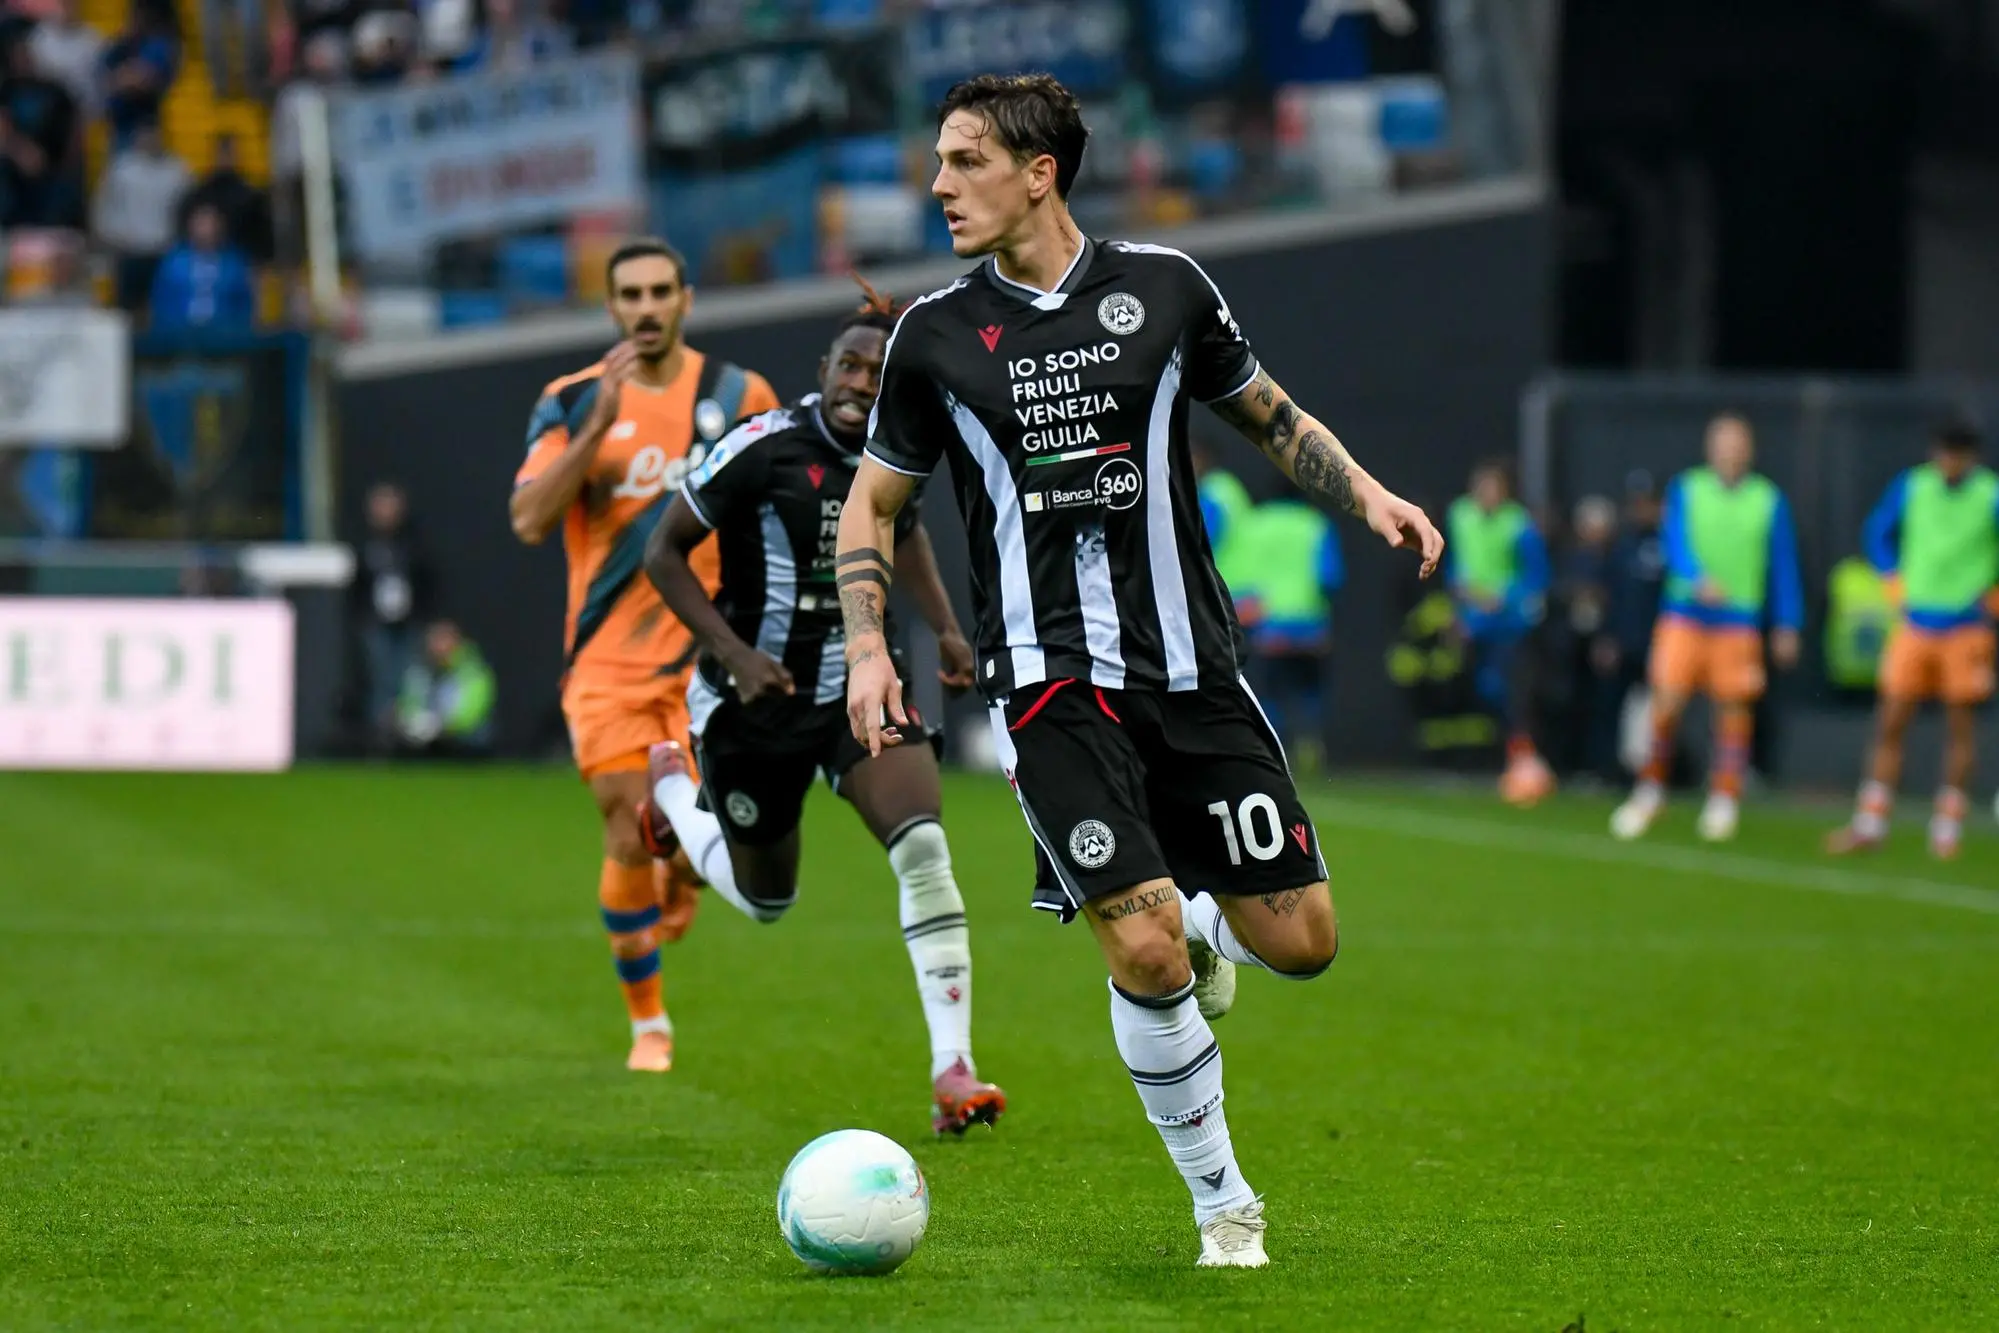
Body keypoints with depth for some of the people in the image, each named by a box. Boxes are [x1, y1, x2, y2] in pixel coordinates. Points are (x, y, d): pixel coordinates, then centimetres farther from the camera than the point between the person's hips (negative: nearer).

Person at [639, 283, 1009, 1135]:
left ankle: (953, 1074, -21)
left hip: (859, 688, 3)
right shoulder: (764, 448, -18)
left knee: (923, 849, -22)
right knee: (766, 900, 15)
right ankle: (672, 785, 48)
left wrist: (945, 625, 8)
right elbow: (664, 553, -11)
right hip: (754, 702, -3)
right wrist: (733, 651, -22)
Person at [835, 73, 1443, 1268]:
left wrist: (1366, 495, 1)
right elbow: (873, 502, 13)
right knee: (1143, 953, -16)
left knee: (1301, 941, -2)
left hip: (1192, 666, 2)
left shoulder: (1163, 287, 3)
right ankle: (1223, 1204, 3)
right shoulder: (936, 335, 2)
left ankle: (1202, 929, 35)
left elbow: (1269, 414, 17)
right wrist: (868, 647, -1)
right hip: (1050, 683, -2)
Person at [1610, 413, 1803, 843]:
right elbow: (1676, 543, -8)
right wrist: (1699, 579, -27)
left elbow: (1784, 565, 10)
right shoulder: (1686, 490, 5)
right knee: (1668, 698, -8)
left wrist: (1788, 625, 5)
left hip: (1738, 619, 1)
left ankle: (1724, 799, 5)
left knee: (1733, 706, -4)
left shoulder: (1769, 500, 7)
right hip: (1685, 611, -1)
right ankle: (1651, 787, 8)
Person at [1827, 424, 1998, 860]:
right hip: (1916, 623, 3)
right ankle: (1870, 826, 3)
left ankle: (1948, 825, 11)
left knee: (1960, 725, 2)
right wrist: (1897, 581, 9)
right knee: (1891, 723, 0)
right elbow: (1878, 532, 18)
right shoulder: (1911, 487, 2)